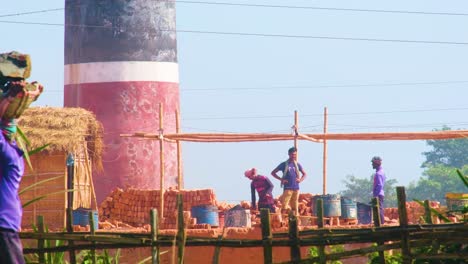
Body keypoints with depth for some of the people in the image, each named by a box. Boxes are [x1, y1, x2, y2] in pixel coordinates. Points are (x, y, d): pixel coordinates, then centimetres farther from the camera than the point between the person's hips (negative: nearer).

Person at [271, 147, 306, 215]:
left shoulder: (297, 165, 11)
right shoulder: (284, 164, 0)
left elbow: (304, 174, 23)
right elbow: (273, 173, 3)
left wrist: (300, 180, 3)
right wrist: (281, 179, -8)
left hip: (296, 188, 4)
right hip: (287, 188, -4)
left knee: (294, 207, 7)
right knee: (284, 206, -10)